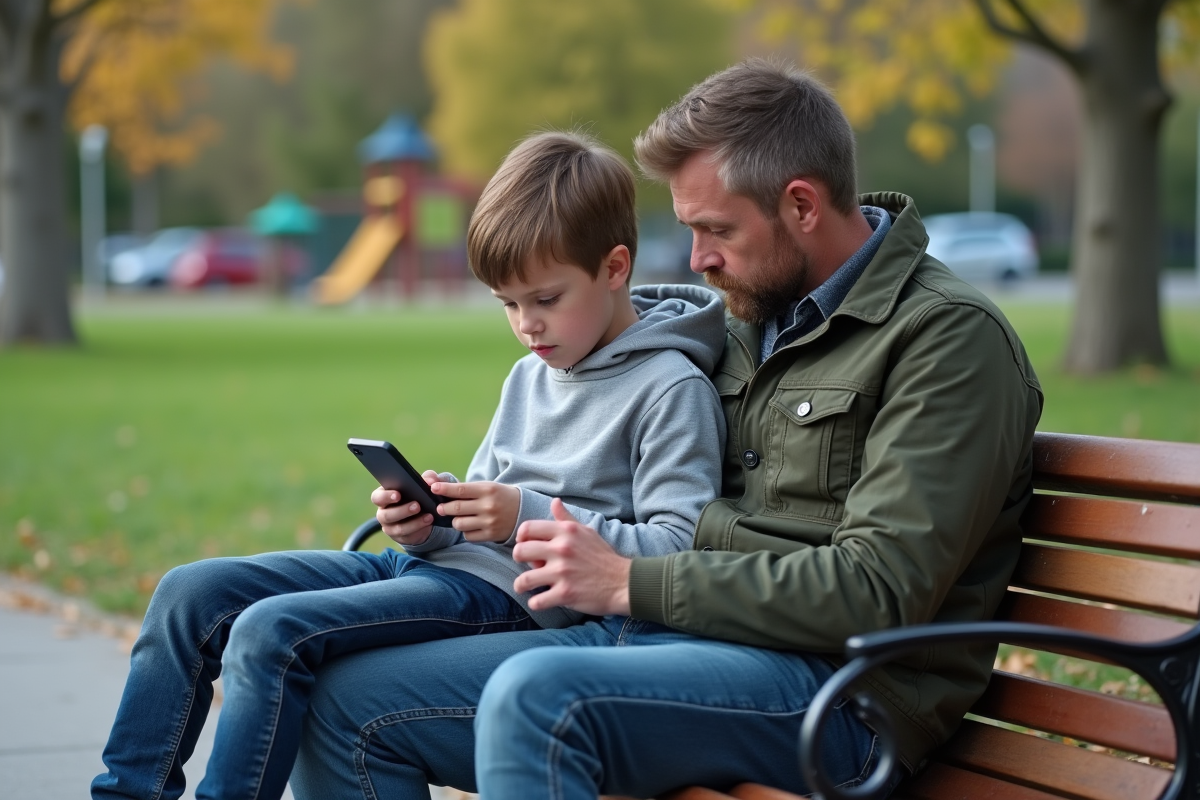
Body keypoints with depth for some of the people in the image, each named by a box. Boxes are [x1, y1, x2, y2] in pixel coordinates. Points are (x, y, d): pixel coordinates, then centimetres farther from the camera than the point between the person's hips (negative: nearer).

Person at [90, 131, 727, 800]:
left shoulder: (674, 390, -6)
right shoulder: (530, 376, 20)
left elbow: (680, 551, -15)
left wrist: (532, 517, -20)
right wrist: (427, 522, 1)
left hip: (509, 594, -9)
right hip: (432, 564, 9)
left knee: (270, 632, -26)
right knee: (192, 593, -2)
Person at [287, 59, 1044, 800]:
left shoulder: (948, 335, -8)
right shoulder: (755, 317, 19)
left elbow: (877, 592, -17)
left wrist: (633, 583, -14)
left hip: (838, 692, -8)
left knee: (535, 693, -35)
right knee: (348, 702, -4)